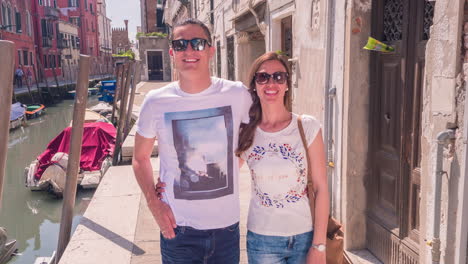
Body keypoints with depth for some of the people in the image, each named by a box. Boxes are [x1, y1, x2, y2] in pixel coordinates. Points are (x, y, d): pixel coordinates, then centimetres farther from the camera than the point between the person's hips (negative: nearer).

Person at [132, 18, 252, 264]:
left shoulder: (237, 94, -7)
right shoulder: (156, 102, -7)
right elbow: (140, 158, 5)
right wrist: (154, 203, -7)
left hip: (227, 225, 1)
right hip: (177, 228, 0)